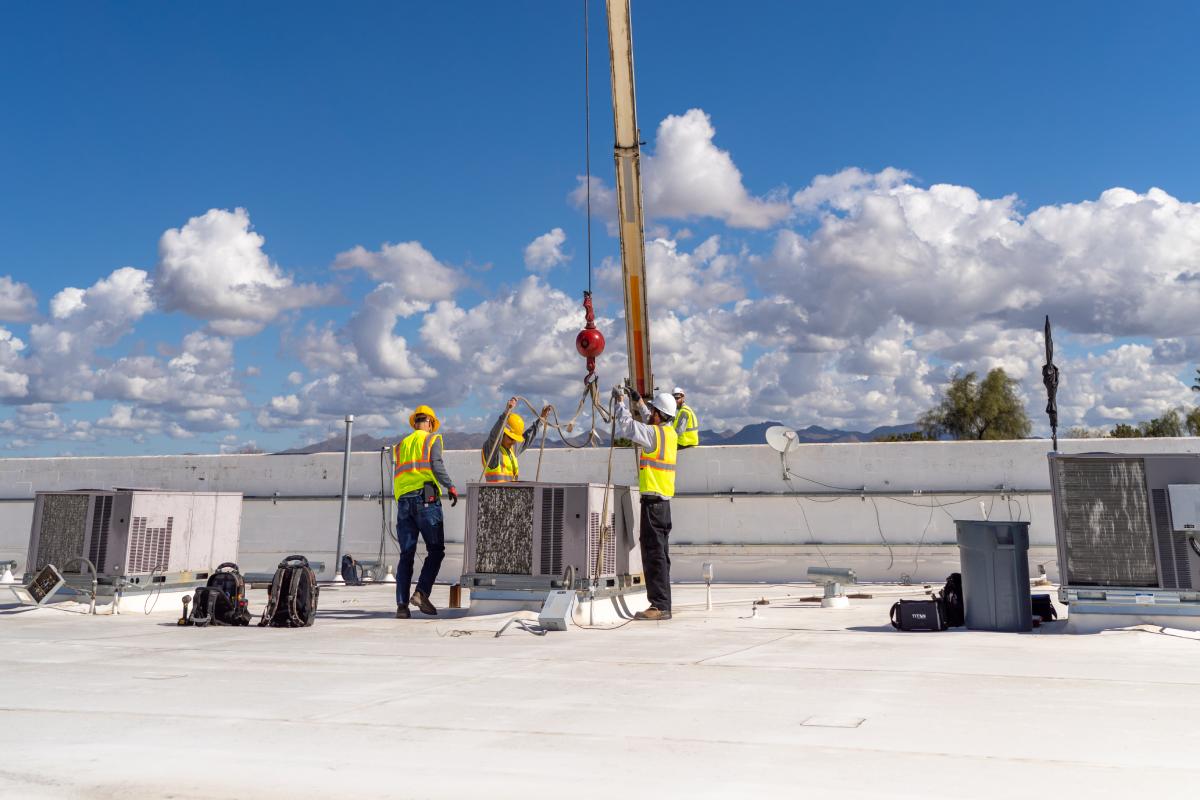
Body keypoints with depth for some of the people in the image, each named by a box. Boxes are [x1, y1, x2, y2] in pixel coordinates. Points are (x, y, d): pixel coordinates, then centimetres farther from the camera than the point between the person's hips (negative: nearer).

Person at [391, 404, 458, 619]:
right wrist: (450, 487, -5)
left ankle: (402, 604, -3)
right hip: (425, 497, -5)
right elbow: (436, 465, -7)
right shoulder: (432, 439, 9)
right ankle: (421, 592, -14)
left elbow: (398, 476, 17)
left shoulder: (401, 445, 24)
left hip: (403, 500, 5)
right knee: (436, 550, 2)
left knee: (406, 554, 4)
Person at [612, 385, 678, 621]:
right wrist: (638, 401, 35)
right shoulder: (669, 432, 13)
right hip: (663, 501, 9)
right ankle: (661, 604, 19)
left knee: (654, 553, -8)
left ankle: (660, 606, -8)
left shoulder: (654, 433, -13)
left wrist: (621, 402, -4)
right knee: (659, 554, 13)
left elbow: (627, 427, -18)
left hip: (653, 500, -9)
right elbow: (649, 422, 33)